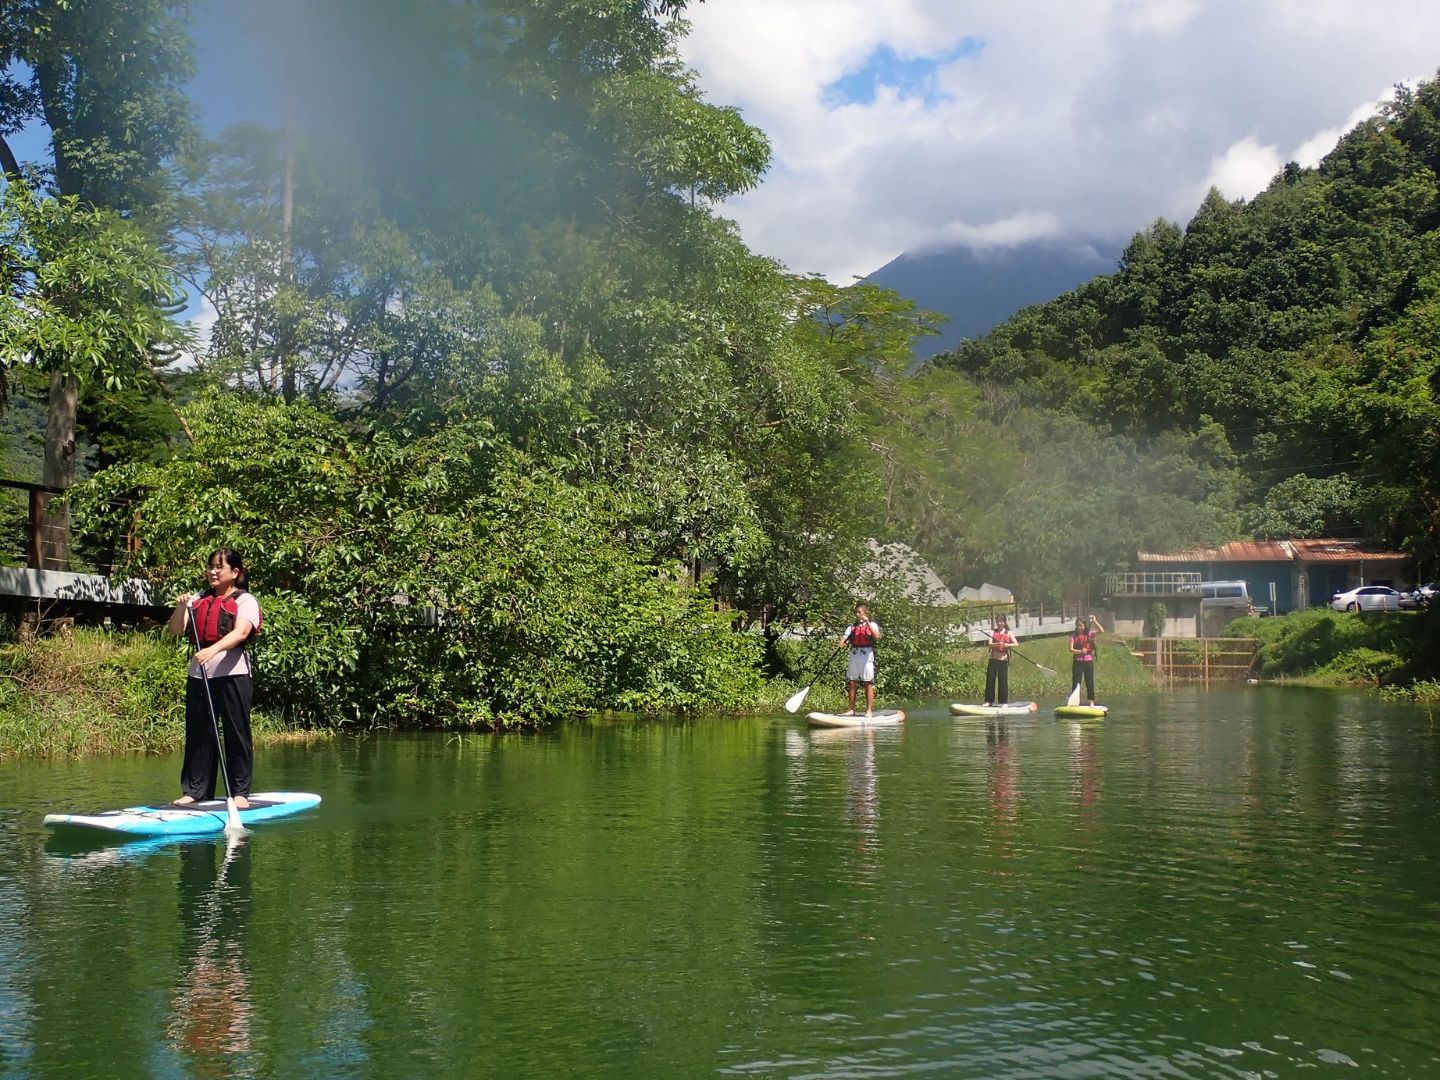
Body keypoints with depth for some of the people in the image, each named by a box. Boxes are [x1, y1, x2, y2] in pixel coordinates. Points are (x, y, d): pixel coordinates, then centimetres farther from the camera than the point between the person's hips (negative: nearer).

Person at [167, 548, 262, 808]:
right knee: (198, 733, 7)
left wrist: (213, 650, -33)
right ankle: (195, 790, 15)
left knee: (237, 734, -2)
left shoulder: (245, 601, -1)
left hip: (233, 673, -5)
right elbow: (176, 630, 7)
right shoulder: (198, 600, 16)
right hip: (198, 673, 5)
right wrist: (181, 607, -12)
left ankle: (240, 792, 4)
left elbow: (241, 632, -18)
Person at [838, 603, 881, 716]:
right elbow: (845, 638, 3)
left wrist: (868, 622, -20)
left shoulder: (872, 624, 4)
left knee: (868, 684, -3)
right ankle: (852, 710, 11)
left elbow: (877, 636, -15)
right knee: (851, 683, 4)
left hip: (867, 655, -4)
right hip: (854, 655, 4)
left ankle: (869, 711, -1)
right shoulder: (852, 626, 14)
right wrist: (842, 642, -21)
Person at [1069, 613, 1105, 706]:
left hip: (1088, 661, 0)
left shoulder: (1089, 634, 3)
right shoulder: (1073, 636, 2)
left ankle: (1091, 702, 10)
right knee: (1076, 682, -1)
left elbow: (1101, 631, -10)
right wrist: (1080, 651, -25)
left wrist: (1094, 621, -12)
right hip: (1077, 662, 0)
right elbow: (1071, 649, -8)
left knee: (1090, 682, 4)